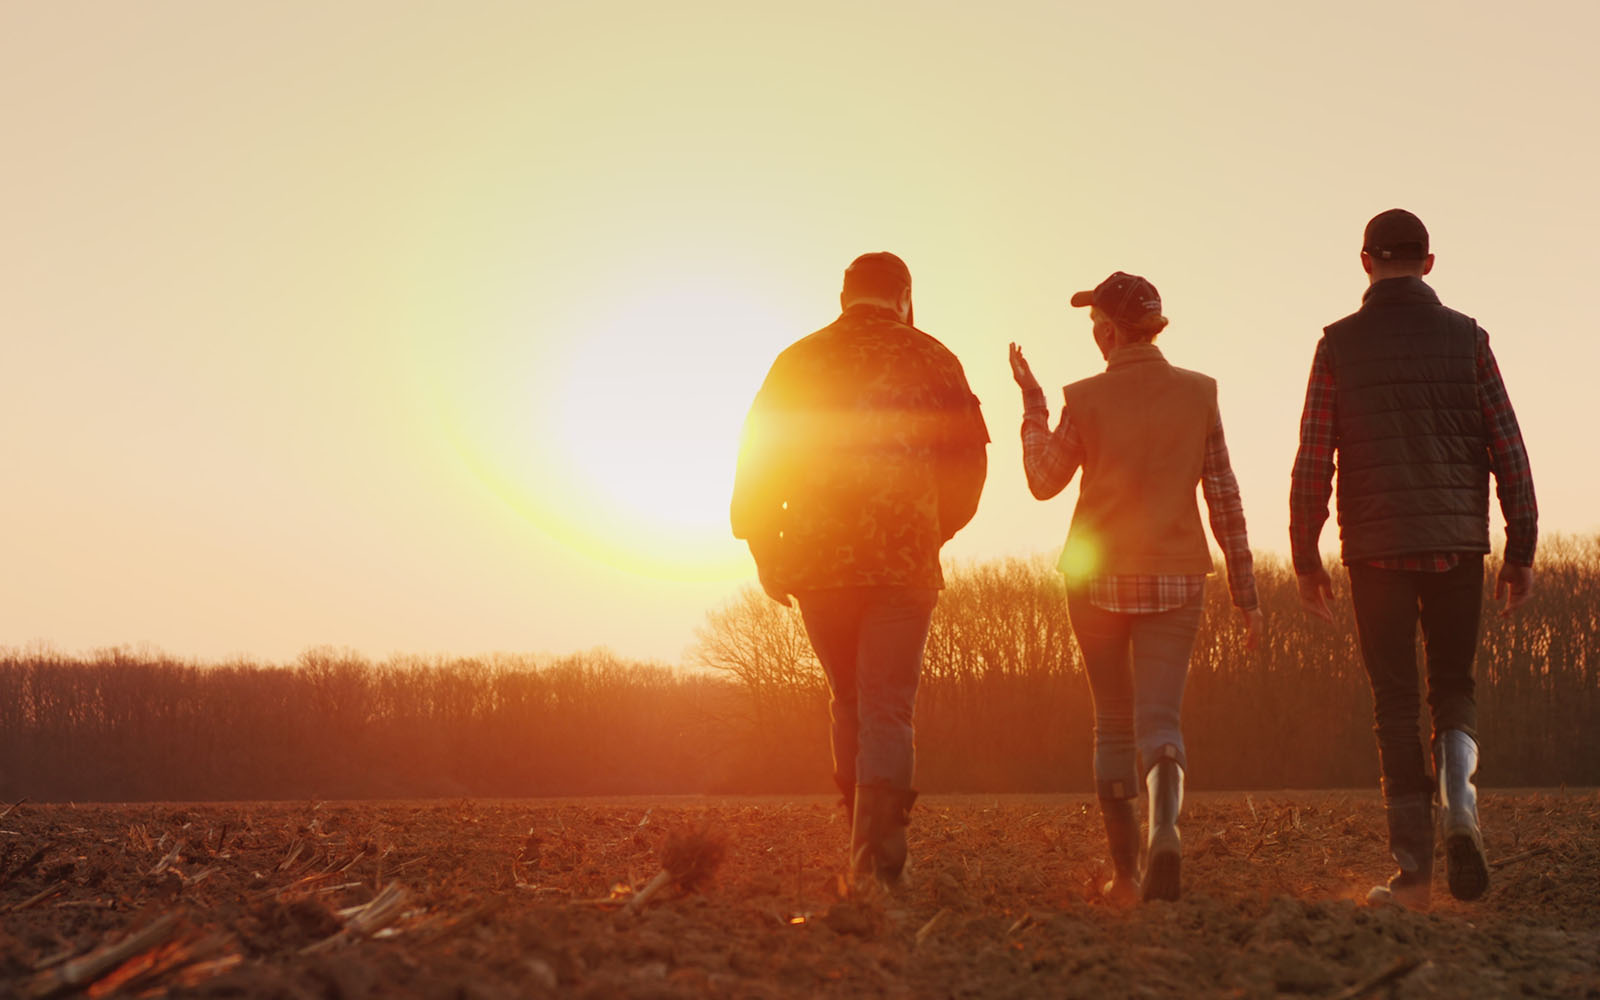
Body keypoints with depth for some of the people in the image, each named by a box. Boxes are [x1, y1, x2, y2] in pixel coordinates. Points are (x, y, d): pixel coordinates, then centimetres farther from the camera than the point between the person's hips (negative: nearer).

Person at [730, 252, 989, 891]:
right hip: (903, 563, -2)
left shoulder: (798, 362, 8)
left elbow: (756, 462, 5)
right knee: (888, 709, -2)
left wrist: (766, 553, 10)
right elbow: (967, 462, 3)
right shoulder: (930, 360, 5)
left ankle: (870, 854, 20)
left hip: (818, 564, 2)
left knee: (850, 705, 17)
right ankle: (878, 859, -16)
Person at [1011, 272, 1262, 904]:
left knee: (1113, 723, 14)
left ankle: (1125, 874, 17)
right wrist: (1245, 591, 7)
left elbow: (1044, 481, 7)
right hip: (1174, 577, 0)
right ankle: (1164, 834, -32)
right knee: (1159, 721, -2)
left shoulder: (1087, 400, -6)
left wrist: (1032, 402, 17)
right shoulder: (1198, 394, -1)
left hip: (1097, 576, 0)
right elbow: (1223, 496, 1)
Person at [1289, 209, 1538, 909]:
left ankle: (1412, 870, 0)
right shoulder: (1465, 338, 2)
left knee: (1395, 702, 4)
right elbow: (1508, 449, 1)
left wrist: (1305, 558, 4)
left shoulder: (1339, 345, -1)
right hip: (1457, 542, 1)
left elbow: (1312, 459, -3)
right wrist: (1521, 550, 7)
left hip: (1376, 546, -1)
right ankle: (1459, 805, -11)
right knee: (1453, 686, 16)